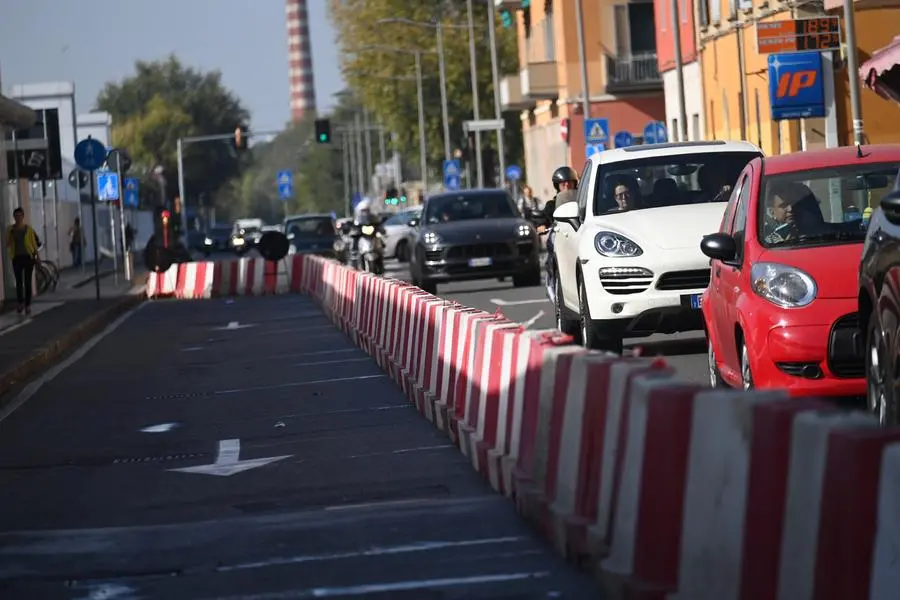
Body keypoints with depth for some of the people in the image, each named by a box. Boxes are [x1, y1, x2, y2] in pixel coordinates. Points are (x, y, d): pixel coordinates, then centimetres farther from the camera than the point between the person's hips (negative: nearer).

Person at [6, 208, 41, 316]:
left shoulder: (28, 229, -2)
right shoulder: (11, 230, 3)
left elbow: (34, 243, 1)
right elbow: (8, 245, 1)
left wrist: (37, 256, -1)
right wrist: (10, 236, -16)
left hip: (28, 258, -2)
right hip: (17, 258, 2)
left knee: (27, 282, 0)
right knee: (19, 282, 6)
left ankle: (28, 305, 4)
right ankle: (21, 303, 21)